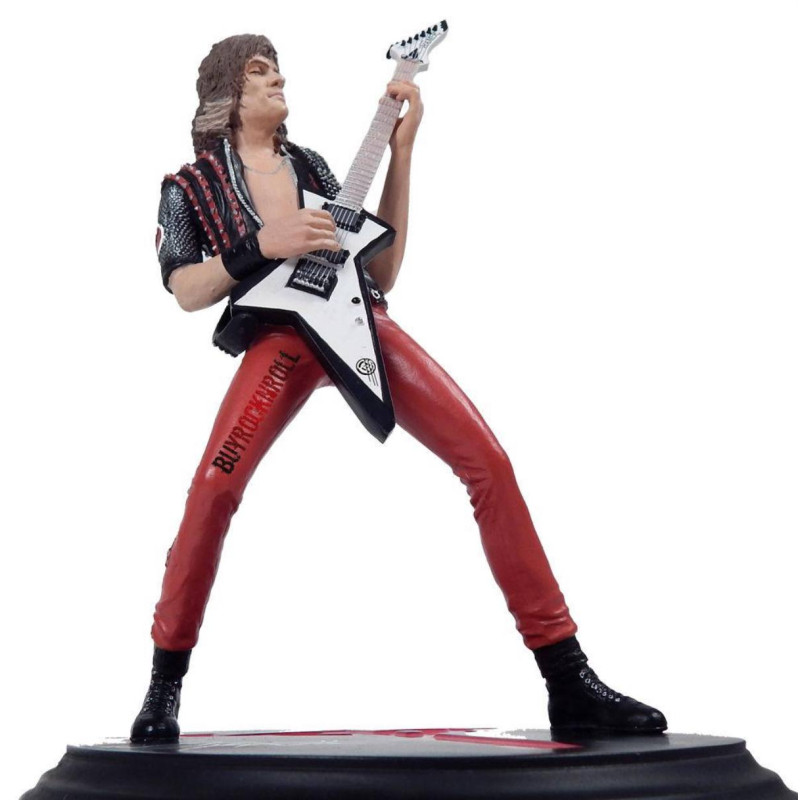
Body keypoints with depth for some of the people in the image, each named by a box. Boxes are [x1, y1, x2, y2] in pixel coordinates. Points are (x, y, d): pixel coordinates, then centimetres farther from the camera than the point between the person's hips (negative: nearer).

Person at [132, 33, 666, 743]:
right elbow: (185, 291, 2)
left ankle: (570, 685, -7)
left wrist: (401, 151, 15)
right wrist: (264, 246, -12)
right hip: (283, 335, -3)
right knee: (215, 487, -27)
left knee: (488, 460, -11)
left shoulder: (309, 166, 24)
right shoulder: (191, 186, 15)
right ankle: (165, 687, -4)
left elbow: (382, 271, 18)